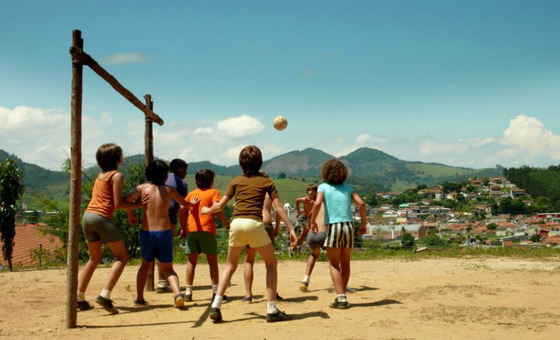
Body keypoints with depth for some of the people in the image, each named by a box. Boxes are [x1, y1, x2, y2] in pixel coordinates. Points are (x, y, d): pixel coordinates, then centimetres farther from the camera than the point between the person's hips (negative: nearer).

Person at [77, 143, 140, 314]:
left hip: (88, 216, 8)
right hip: (102, 218, -8)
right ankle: (105, 295, -13)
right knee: (122, 257, 0)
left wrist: (130, 212, 26)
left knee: (94, 259, 19)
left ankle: (79, 298, 17)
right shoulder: (117, 175, -6)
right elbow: (118, 204, -10)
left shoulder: (101, 175, 19)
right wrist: (137, 205, 3)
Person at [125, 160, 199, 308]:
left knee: (145, 264, 23)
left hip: (146, 233, 1)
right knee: (167, 268, 9)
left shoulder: (142, 188, 0)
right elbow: (185, 203, 19)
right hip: (164, 233, 0)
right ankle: (177, 293, -15)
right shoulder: (169, 190, 3)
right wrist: (192, 202, 42)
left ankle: (139, 298, 23)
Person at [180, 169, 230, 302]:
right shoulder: (214, 192, 5)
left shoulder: (191, 193, 16)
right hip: (207, 229, -3)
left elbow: (182, 211, 8)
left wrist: (183, 228, 15)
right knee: (212, 261, 6)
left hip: (191, 229, 4)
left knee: (192, 261, 8)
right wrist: (226, 223, -4)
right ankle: (215, 291, 5)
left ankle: (188, 292, 5)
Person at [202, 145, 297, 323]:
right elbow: (278, 207, 2)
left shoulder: (236, 181, 15)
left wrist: (206, 210, 36)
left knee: (231, 265, 20)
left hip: (236, 223, 3)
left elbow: (220, 205, 16)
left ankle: (216, 305, 10)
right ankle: (271, 310, 6)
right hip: (254, 223, -3)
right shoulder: (266, 181, 11)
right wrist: (291, 229, 3)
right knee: (271, 263, 12)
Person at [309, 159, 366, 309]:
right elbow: (361, 203, 2)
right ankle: (342, 296, 22)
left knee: (334, 265, 2)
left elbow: (317, 203, -14)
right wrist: (363, 222, 11)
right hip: (349, 226, 4)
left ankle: (341, 298, -7)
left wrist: (313, 221, -2)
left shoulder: (324, 187, 3)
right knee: (345, 264, 14)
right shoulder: (348, 188, 13)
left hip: (333, 226, -4)